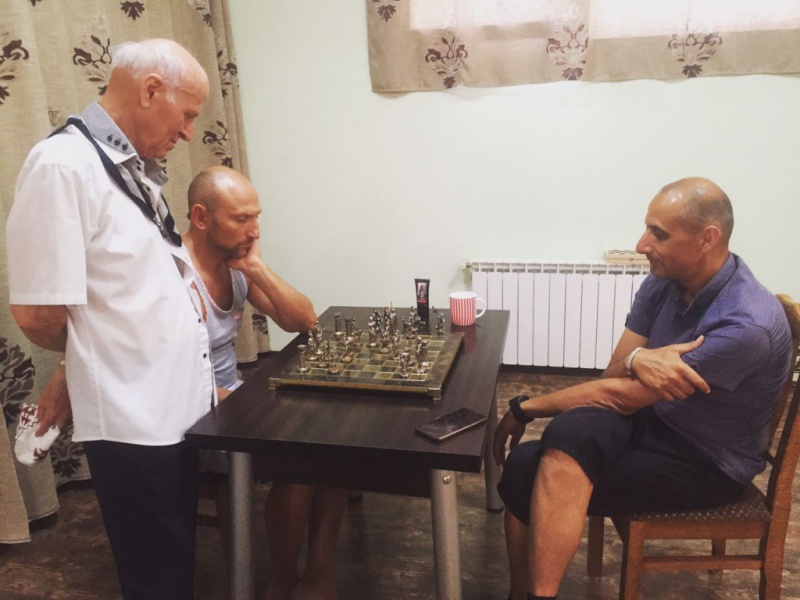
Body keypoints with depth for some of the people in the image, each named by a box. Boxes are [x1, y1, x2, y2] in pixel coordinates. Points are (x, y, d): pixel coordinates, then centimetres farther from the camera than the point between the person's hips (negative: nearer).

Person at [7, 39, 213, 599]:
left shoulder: (132, 167, 10)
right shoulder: (62, 164, -18)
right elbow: (38, 314, -19)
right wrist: (91, 352, -1)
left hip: (180, 406, 8)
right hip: (132, 420, -8)